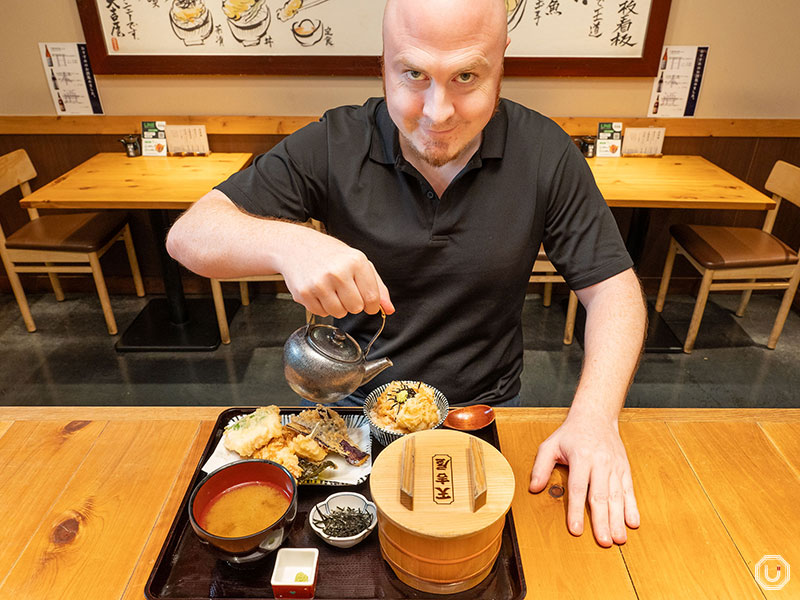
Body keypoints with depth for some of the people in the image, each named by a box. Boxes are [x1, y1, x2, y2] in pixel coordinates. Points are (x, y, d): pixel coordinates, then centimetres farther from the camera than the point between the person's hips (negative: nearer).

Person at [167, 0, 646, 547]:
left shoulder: (545, 154, -10)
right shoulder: (333, 146, -13)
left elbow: (613, 288, -7)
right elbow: (188, 235, -14)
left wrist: (595, 417, -24)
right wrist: (286, 242, -37)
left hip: (483, 406, 1)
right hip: (353, 399, 0)